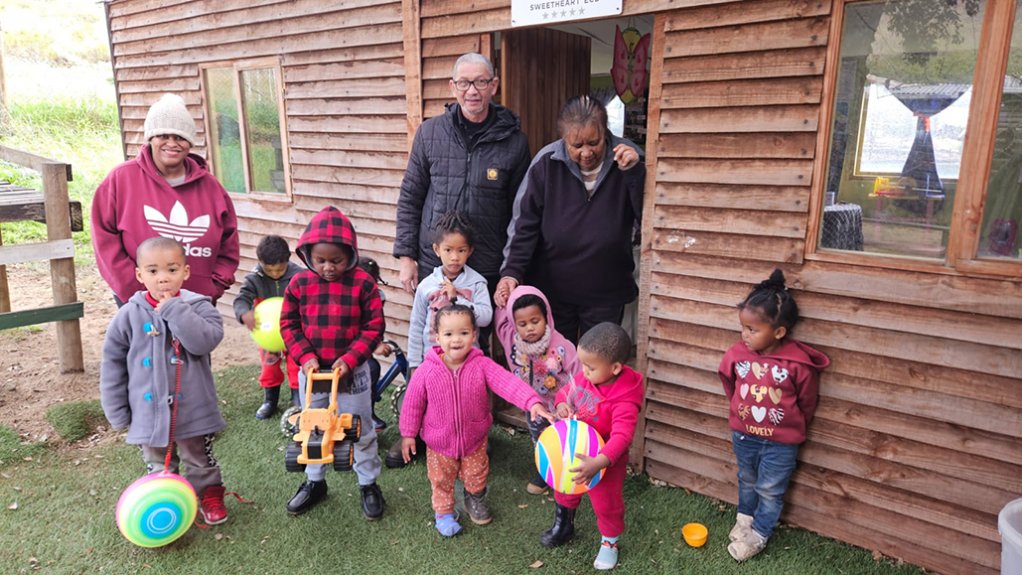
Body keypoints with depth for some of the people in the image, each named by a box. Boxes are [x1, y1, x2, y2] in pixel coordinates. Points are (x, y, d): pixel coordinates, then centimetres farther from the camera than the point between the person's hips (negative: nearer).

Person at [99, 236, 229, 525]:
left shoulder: (198, 306, -12)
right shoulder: (129, 315, -8)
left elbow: (206, 341, -30)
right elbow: (113, 364, 0)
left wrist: (173, 309, -28)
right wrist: (117, 412, 1)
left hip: (194, 411, -1)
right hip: (149, 413, 2)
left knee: (201, 461, 18)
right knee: (158, 469, 20)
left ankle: (209, 495, 40)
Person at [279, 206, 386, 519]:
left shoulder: (363, 283, -14)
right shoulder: (299, 283, -6)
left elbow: (374, 328, -10)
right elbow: (288, 324, 1)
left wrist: (349, 359, -18)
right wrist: (305, 357, -11)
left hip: (352, 372, -3)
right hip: (311, 370, 3)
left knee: (361, 430, 11)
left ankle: (369, 484, 28)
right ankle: (315, 482, 38)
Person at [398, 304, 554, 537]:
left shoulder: (482, 365, -22)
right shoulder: (427, 370, -21)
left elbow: (508, 383, -34)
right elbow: (413, 402, -9)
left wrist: (532, 402, -48)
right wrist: (408, 433, -3)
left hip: (474, 438, 1)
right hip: (439, 440, -1)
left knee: (475, 475, 24)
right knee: (441, 480, 20)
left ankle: (475, 499, 55)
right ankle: (443, 511, 46)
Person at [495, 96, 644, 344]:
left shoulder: (627, 158, -8)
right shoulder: (547, 162, -10)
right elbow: (525, 224, -6)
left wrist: (634, 173, -24)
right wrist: (511, 272, -16)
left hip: (606, 294, 0)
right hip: (552, 289, 0)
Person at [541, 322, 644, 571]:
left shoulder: (624, 399, -34)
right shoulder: (584, 377, -16)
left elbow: (622, 436, -41)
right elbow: (565, 392, 2)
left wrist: (598, 463, -53)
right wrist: (562, 405, -21)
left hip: (604, 461, -6)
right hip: (573, 452, 6)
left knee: (606, 503, 14)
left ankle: (610, 541, 43)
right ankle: (563, 525, 55)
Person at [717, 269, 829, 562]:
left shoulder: (799, 364, -25)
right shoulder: (737, 354, -16)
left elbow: (807, 402, -7)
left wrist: (792, 428, 7)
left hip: (780, 442, -3)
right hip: (743, 435, 3)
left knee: (770, 490, 14)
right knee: (747, 480, 25)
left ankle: (758, 534, 32)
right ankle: (744, 518, 47)